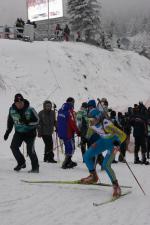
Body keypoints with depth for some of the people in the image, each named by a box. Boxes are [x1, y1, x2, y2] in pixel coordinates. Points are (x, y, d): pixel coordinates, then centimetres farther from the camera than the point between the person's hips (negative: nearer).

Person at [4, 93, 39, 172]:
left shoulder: (30, 110, -16)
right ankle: (21, 163, 7)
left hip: (30, 132, -4)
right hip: (18, 132, 4)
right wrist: (7, 132, 13)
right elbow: (10, 121, 13)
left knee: (30, 150, -13)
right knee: (13, 146, -12)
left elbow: (36, 121, -10)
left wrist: (27, 122, -26)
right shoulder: (12, 110, -3)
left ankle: (35, 167, 1)